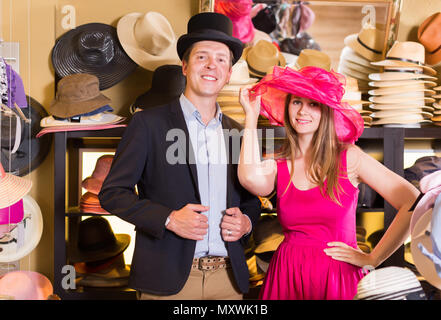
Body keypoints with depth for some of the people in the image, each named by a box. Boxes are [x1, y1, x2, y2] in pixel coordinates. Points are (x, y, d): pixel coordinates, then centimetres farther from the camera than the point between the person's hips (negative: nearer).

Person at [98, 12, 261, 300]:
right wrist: (168, 219, -17)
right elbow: (112, 192, -5)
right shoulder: (149, 123, -2)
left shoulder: (237, 133, 11)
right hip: (168, 277, -3)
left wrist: (246, 222, -3)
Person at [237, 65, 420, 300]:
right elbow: (251, 179, -25)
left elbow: (413, 204, -9)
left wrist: (372, 259, -6)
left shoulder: (348, 157, -5)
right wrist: (251, 116, -10)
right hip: (287, 276, 2)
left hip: (338, 279, -1)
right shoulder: (276, 165, 0)